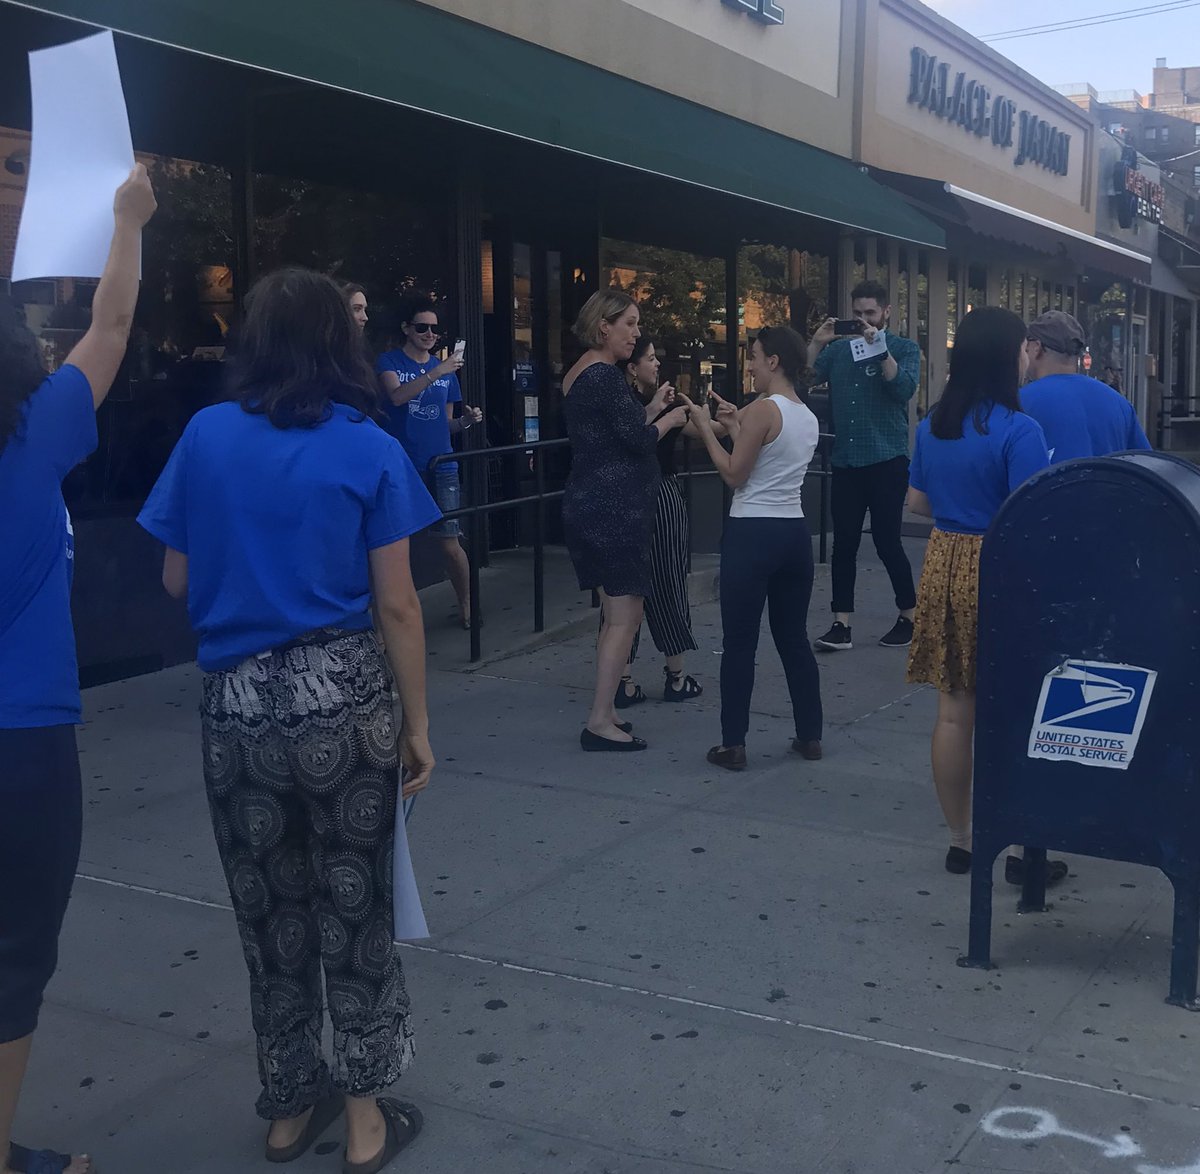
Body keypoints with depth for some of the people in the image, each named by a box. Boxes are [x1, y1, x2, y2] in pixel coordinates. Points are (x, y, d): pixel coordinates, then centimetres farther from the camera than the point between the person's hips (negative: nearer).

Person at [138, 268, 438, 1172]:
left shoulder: (206, 437, -1)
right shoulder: (368, 449, -6)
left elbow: (176, 581, 6)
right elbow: (397, 606, -7)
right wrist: (417, 724, 1)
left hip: (236, 704, 2)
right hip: (341, 696, -2)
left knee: (271, 914, 17)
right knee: (355, 910, 12)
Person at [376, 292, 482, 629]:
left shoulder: (446, 368, 13)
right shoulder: (390, 361, 2)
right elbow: (396, 396, -20)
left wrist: (466, 421, -4)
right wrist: (436, 372, -29)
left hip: (441, 467, 2)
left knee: (450, 544, 0)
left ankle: (466, 607, 17)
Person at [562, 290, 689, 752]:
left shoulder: (578, 374, 16)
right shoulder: (605, 375, -15)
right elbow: (637, 439, -18)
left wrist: (652, 410, 13)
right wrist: (670, 418, -1)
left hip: (590, 506, 10)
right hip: (614, 509, -10)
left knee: (615, 612, 15)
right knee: (625, 614, -7)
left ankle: (605, 710, 20)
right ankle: (599, 722, -5)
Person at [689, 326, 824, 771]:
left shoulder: (762, 409, -12)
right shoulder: (808, 417, 13)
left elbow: (734, 475, -10)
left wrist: (707, 430, -1)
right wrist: (737, 427, 19)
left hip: (752, 534, -8)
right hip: (794, 532, 8)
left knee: (739, 643, -1)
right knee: (794, 638, 16)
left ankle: (733, 745, 3)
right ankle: (810, 736, 21)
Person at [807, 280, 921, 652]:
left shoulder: (905, 348, 4)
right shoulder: (839, 349, 12)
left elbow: (904, 388, -14)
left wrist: (878, 347, -19)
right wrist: (817, 342, -7)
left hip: (886, 461, -3)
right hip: (845, 461, 4)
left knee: (887, 542, -2)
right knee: (844, 544, 3)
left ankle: (909, 617, 14)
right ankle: (841, 625, 6)